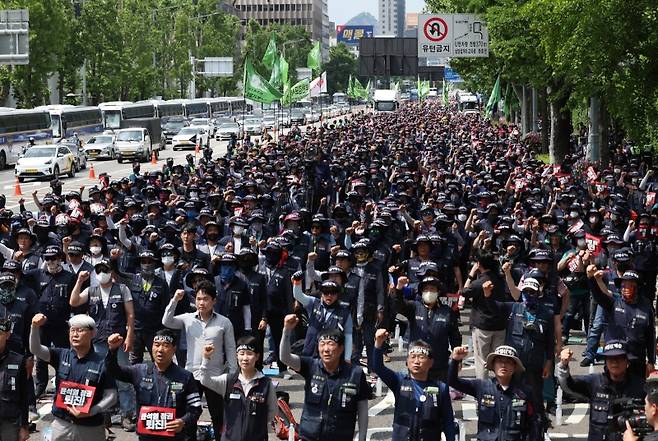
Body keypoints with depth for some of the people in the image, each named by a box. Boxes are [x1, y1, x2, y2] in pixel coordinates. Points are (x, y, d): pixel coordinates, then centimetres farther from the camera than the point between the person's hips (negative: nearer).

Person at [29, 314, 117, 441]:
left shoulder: (102, 362, -6)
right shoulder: (61, 355, 4)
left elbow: (111, 396, -5)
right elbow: (36, 349, -9)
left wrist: (91, 412, -18)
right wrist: (35, 327, -26)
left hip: (91, 428, -2)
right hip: (61, 425, 3)